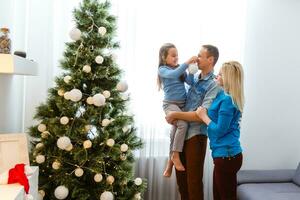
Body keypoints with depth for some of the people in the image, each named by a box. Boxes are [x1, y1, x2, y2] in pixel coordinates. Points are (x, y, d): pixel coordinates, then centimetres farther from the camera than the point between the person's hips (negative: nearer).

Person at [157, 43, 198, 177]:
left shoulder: (180, 69, 13)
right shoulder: (162, 69, -3)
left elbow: (190, 81, 4)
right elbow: (174, 74, -23)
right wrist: (187, 62, -25)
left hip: (182, 104, 6)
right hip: (170, 104, -6)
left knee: (175, 131, 9)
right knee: (183, 124, -28)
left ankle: (170, 164, 21)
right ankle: (175, 155, -14)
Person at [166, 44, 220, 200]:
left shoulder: (214, 85, -13)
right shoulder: (195, 80, 11)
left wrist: (176, 115, -15)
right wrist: (174, 115, 7)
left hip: (196, 135, -7)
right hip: (182, 133, 7)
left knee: (193, 179, 3)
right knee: (181, 176, 17)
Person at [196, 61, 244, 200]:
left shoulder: (227, 100, -18)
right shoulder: (224, 95, 9)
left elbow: (219, 130, -19)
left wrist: (204, 116, -9)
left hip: (226, 155, -10)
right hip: (224, 153, 10)